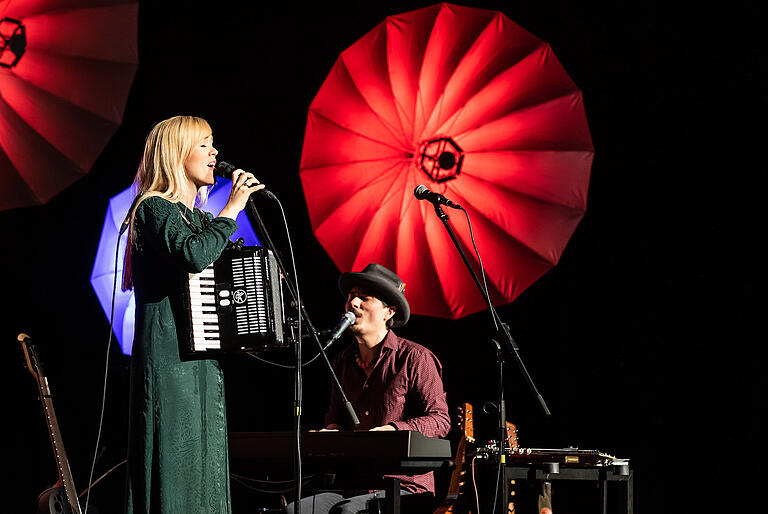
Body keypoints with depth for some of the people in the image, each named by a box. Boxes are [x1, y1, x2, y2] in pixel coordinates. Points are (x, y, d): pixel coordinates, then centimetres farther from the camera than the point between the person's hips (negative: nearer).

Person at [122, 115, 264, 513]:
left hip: (201, 362, 9)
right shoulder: (154, 209, -7)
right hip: (170, 359, -9)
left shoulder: (197, 217, 20)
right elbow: (194, 255, -27)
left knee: (202, 462, 7)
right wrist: (231, 210, -16)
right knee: (176, 465, -12)